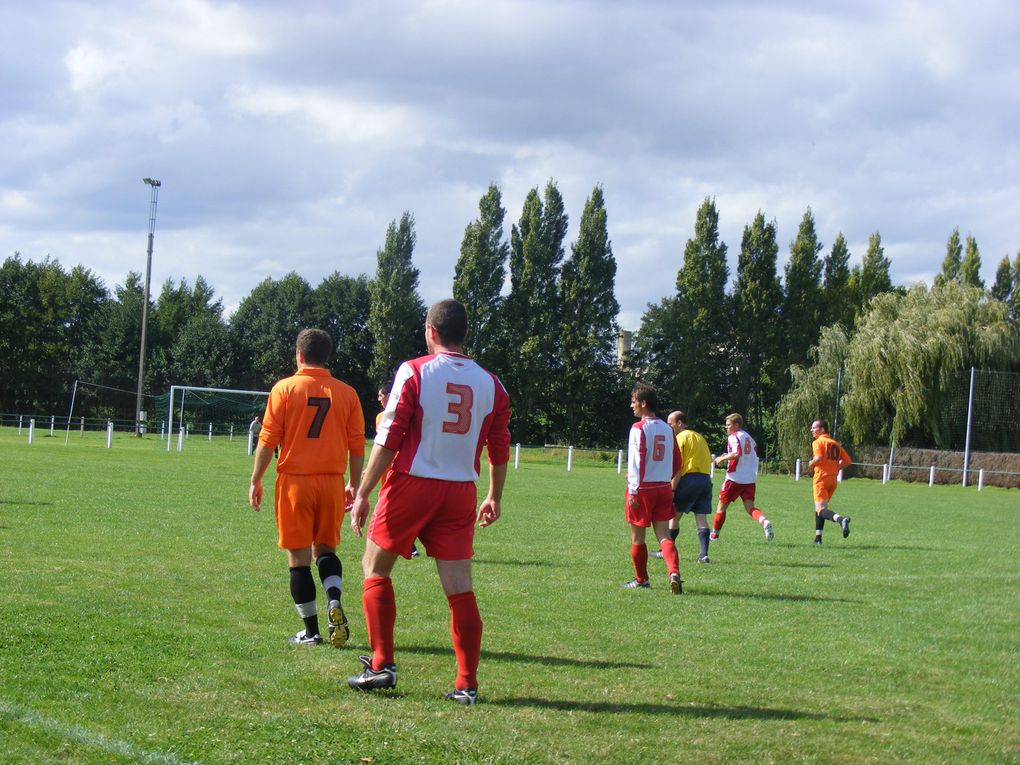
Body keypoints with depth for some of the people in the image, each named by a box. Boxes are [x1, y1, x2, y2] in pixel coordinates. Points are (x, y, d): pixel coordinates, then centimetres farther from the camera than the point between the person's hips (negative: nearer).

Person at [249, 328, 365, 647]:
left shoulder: (285, 388, -3)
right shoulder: (346, 393, 3)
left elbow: (267, 440, -4)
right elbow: (357, 445, 5)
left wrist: (255, 481, 6)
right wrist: (354, 485, 16)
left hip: (294, 481, -2)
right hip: (331, 482, 3)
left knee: (299, 558, 5)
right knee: (325, 549, 17)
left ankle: (311, 630, 7)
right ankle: (334, 603, -9)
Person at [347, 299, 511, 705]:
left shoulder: (414, 372, -5)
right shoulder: (490, 383, 6)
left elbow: (388, 439, -9)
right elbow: (499, 449, 10)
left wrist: (363, 492, -7)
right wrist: (494, 498, 23)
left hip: (411, 485, -3)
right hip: (460, 492, 3)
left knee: (375, 567, 13)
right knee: (460, 588, 5)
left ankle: (382, 665, 8)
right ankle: (467, 683, 4)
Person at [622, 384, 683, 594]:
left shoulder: (638, 428, -11)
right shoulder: (667, 429, 8)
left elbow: (636, 461, -17)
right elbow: (677, 462, 13)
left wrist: (633, 491, -15)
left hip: (643, 488, -5)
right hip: (664, 488, 5)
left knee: (637, 536, 10)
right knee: (664, 534, 2)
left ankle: (641, 579, 20)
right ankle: (674, 573, -20)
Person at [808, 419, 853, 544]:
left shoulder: (818, 442, -4)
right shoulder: (836, 443, 17)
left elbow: (818, 458, -21)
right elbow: (847, 461, 14)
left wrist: (811, 464, -2)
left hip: (821, 478, -7)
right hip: (833, 479, 8)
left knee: (821, 509, -14)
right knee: (819, 507, 20)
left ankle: (841, 519, -42)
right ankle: (818, 537, 18)